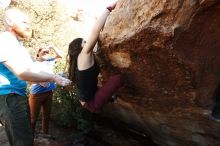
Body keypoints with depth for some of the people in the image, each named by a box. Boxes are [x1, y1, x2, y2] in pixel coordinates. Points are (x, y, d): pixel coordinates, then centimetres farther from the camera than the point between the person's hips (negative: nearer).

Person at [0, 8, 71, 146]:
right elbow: (22, 74, -23)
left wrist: (57, 77, 1)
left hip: (20, 95, 10)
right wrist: (53, 78, -19)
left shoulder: (20, 46, 17)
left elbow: (34, 70, 14)